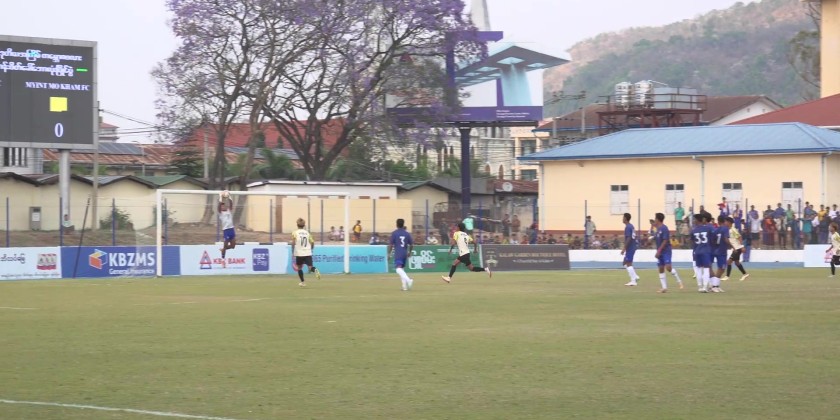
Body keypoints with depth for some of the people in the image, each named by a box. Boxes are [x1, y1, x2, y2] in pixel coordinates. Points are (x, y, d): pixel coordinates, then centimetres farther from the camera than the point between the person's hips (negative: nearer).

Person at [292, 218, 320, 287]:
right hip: (308, 253, 2)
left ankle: (303, 282, 21)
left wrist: (292, 252, -5)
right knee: (310, 266, -6)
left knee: (299, 268, 18)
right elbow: (312, 242, 7)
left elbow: (293, 243, -11)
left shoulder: (295, 233, 1)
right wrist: (311, 249, 25)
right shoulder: (307, 233, 10)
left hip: (299, 253, -1)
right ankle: (315, 270, -41)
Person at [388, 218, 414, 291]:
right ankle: (405, 286, 12)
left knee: (399, 269, -16)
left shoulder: (394, 233, -5)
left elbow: (391, 244, -7)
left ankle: (408, 280, -39)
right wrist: (409, 252, 25)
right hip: (405, 254, 5)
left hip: (397, 254, -5)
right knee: (402, 269, 17)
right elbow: (411, 245, 9)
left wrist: (389, 254, 2)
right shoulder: (407, 233, 7)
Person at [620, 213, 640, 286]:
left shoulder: (627, 227, -15)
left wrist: (624, 248, -21)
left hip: (630, 247, -10)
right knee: (626, 263, 16)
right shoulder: (631, 226, 15)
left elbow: (629, 238, -23)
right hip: (633, 246, 10)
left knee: (628, 264, -6)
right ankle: (635, 277, 11)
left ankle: (633, 281, -7)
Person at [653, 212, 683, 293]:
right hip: (660, 252, 9)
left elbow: (665, 241, -18)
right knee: (661, 269, 5)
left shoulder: (664, 228, -13)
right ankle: (664, 287, 7)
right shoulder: (658, 228, 12)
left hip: (666, 251, -9)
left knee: (668, 267, -18)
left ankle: (679, 281, -2)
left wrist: (659, 250, -19)